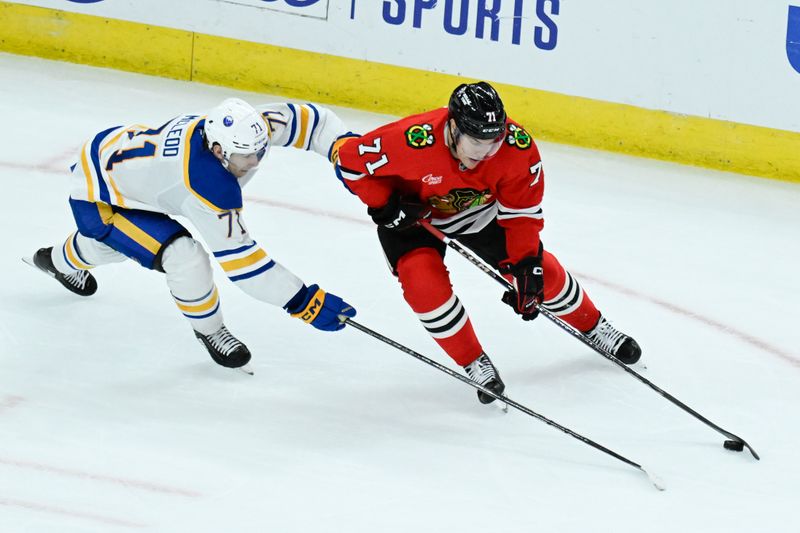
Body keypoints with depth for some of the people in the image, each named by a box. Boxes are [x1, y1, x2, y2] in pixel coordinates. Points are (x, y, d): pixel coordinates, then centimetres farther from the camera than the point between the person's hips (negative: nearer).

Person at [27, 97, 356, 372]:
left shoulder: (246, 128, -23)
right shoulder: (208, 184, -40)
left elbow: (308, 119, -10)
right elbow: (237, 258, -37)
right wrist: (304, 302, -37)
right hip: (95, 199, -8)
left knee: (116, 241, 38)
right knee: (184, 257, -24)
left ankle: (62, 261, 72)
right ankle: (209, 331, 4)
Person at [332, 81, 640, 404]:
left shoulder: (518, 146, -31)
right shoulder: (412, 141, -41)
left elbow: (522, 210, -17)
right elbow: (348, 157, -26)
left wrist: (526, 265, -21)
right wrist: (385, 207, -24)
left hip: (480, 212, 2)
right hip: (413, 214, -2)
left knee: (541, 271, 4)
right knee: (424, 279, -25)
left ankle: (595, 329, 31)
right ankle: (475, 364, -5)